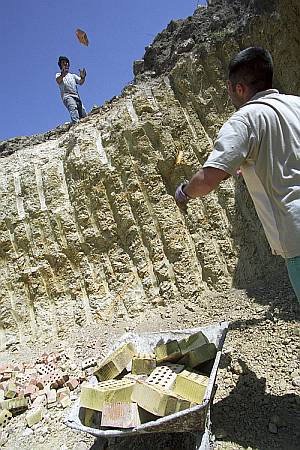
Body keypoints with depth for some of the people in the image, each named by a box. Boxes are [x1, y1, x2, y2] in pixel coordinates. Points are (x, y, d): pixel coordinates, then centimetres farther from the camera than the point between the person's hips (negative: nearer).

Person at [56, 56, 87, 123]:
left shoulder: (73, 75, 32)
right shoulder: (59, 75, 21)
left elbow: (81, 82, 12)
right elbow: (58, 81, -5)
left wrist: (83, 77, -12)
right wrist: (62, 75, -27)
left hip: (76, 96, 5)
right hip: (67, 96, -5)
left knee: (84, 115, -14)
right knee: (73, 108, -34)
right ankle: (76, 123, -52)